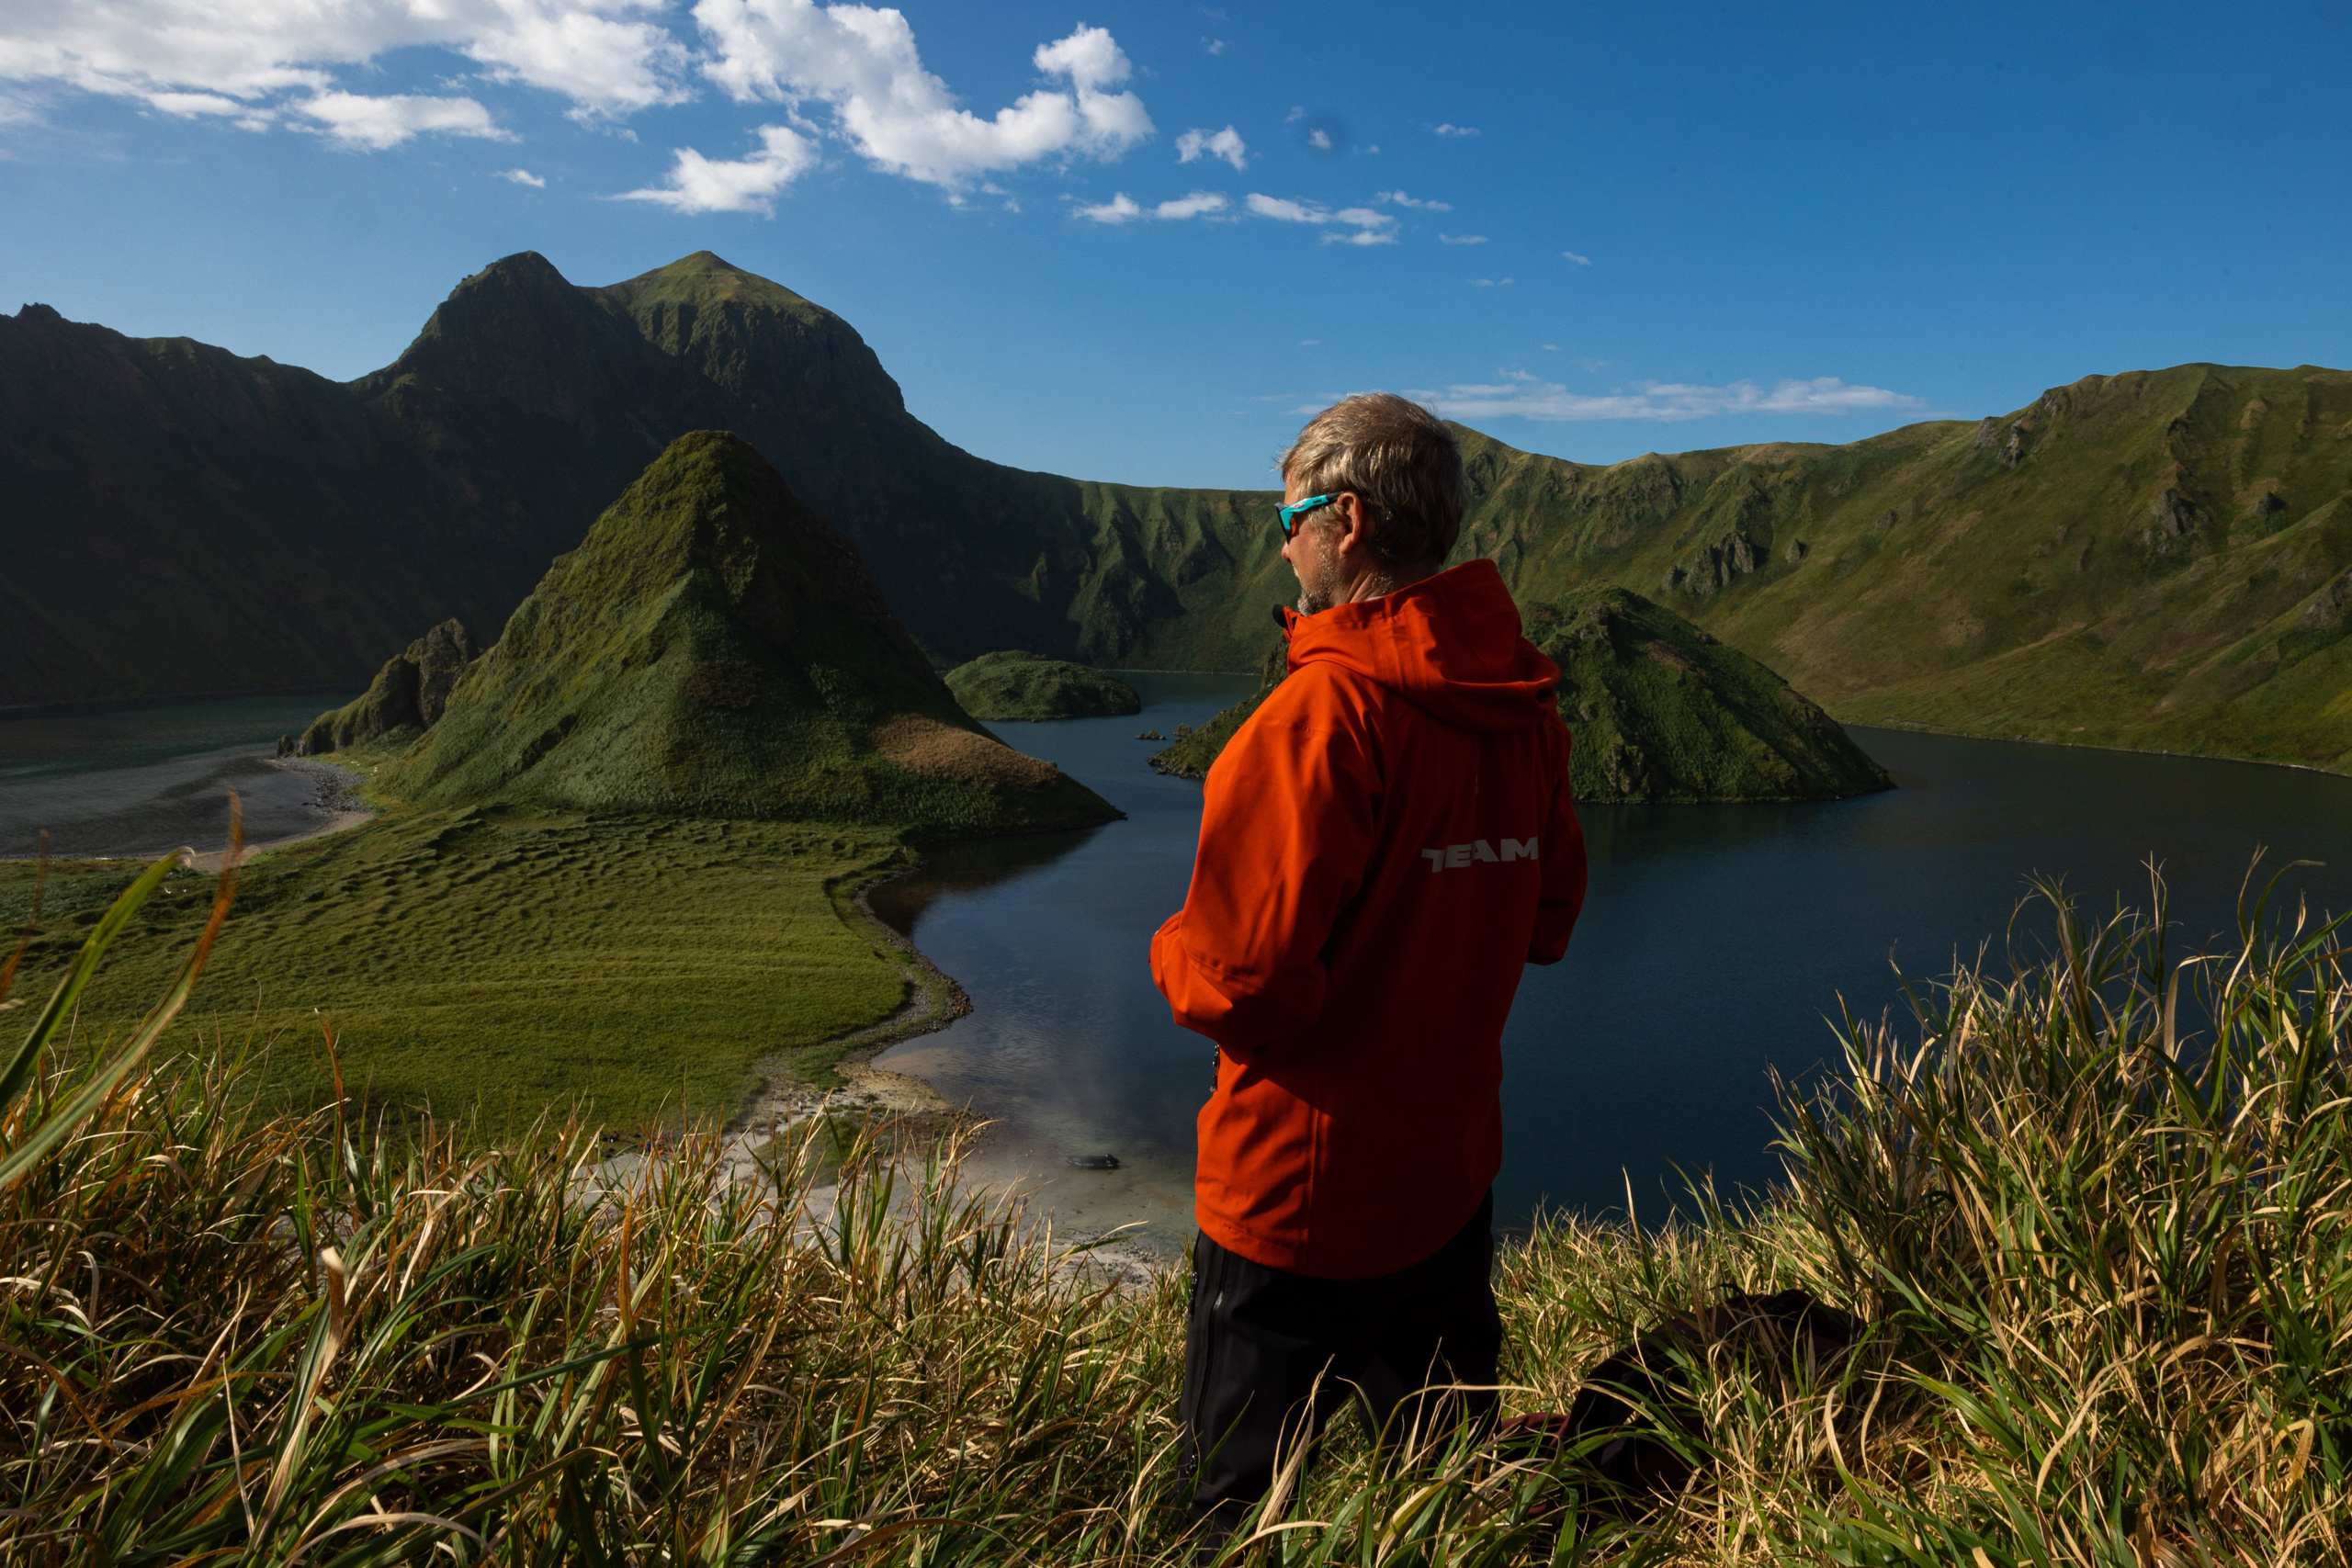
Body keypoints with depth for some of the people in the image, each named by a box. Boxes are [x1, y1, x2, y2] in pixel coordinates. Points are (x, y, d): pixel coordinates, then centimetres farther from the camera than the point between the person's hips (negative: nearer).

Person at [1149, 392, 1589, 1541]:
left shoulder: (1324, 710, -24)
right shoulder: (1522, 706, -1)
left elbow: (1244, 981, -25)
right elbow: (1545, 922, 11)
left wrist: (1174, 953, -5)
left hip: (1302, 1197, -7)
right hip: (1452, 1174, 7)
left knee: (1252, 1513, 13)